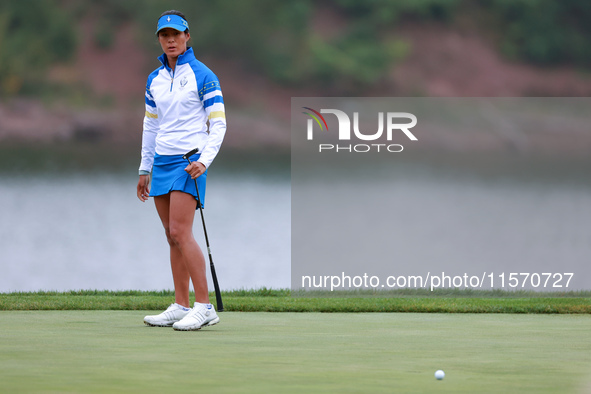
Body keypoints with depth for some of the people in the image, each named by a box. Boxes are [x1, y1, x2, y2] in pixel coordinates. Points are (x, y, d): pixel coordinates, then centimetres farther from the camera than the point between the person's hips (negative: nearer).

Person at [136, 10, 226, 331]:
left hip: (189, 161, -6)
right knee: (173, 237, 5)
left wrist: (205, 160, -18)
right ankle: (180, 307, 8)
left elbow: (218, 124, -7)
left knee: (179, 233, -16)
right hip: (162, 161, 7)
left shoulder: (203, 76, -5)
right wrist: (144, 169, 18)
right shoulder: (155, 79, 13)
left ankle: (204, 307, -16)